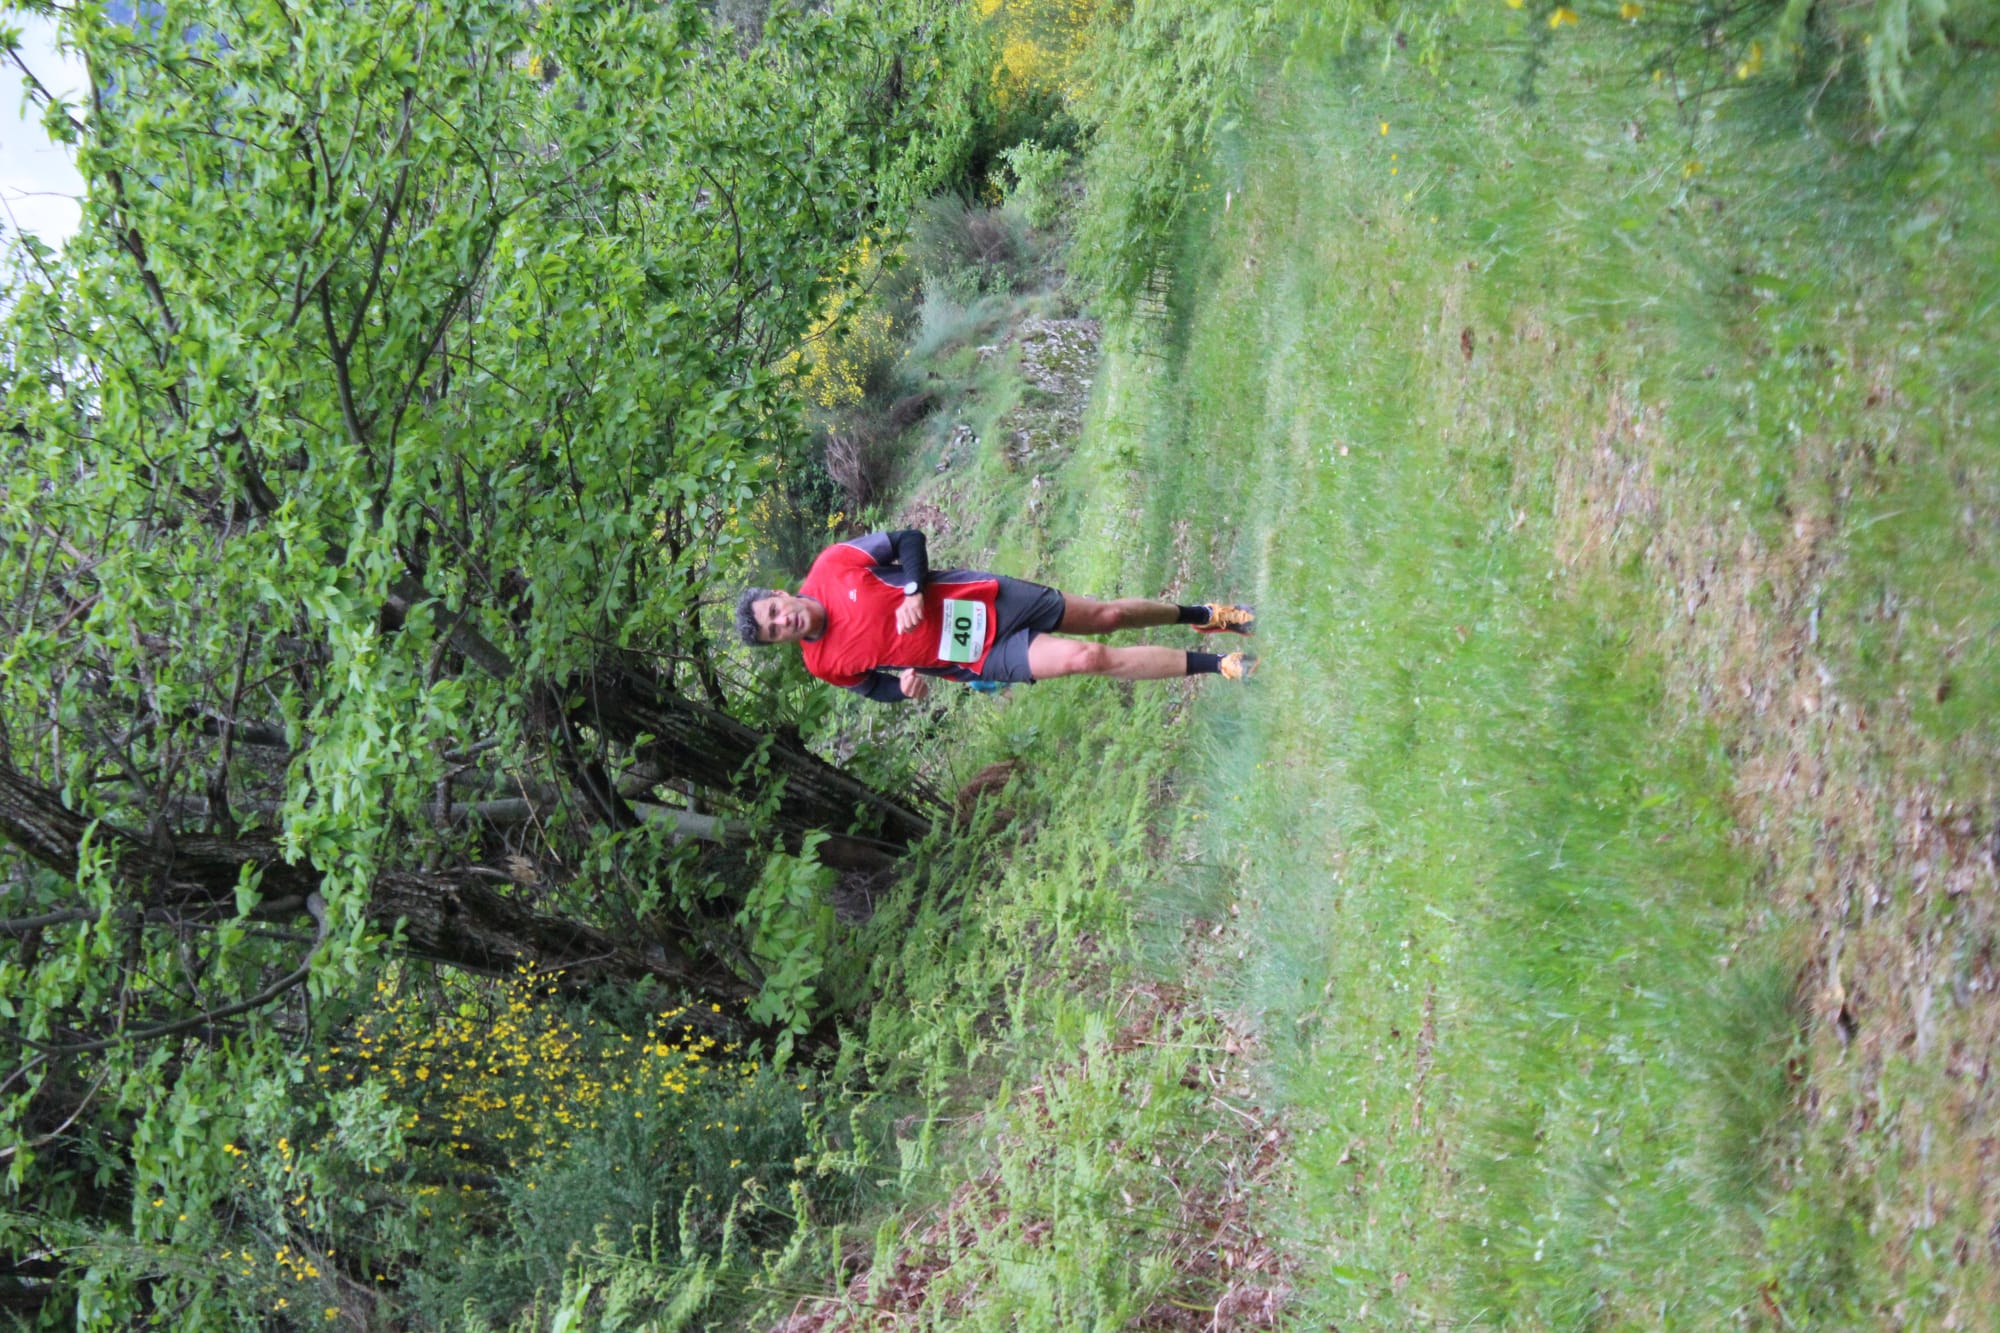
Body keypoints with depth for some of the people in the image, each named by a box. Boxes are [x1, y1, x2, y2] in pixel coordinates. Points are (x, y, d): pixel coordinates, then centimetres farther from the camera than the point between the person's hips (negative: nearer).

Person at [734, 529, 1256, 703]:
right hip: (982, 657, -1)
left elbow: (907, 538, -5)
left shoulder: (831, 566, -13)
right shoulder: (827, 666, -11)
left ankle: (1202, 614, 32)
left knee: (1107, 615, 6)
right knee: (1087, 658, -14)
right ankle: (1217, 664, -1)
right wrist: (906, 684, -18)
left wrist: (913, 591, -21)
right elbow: (879, 688, 5)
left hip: (983, 597, 1)